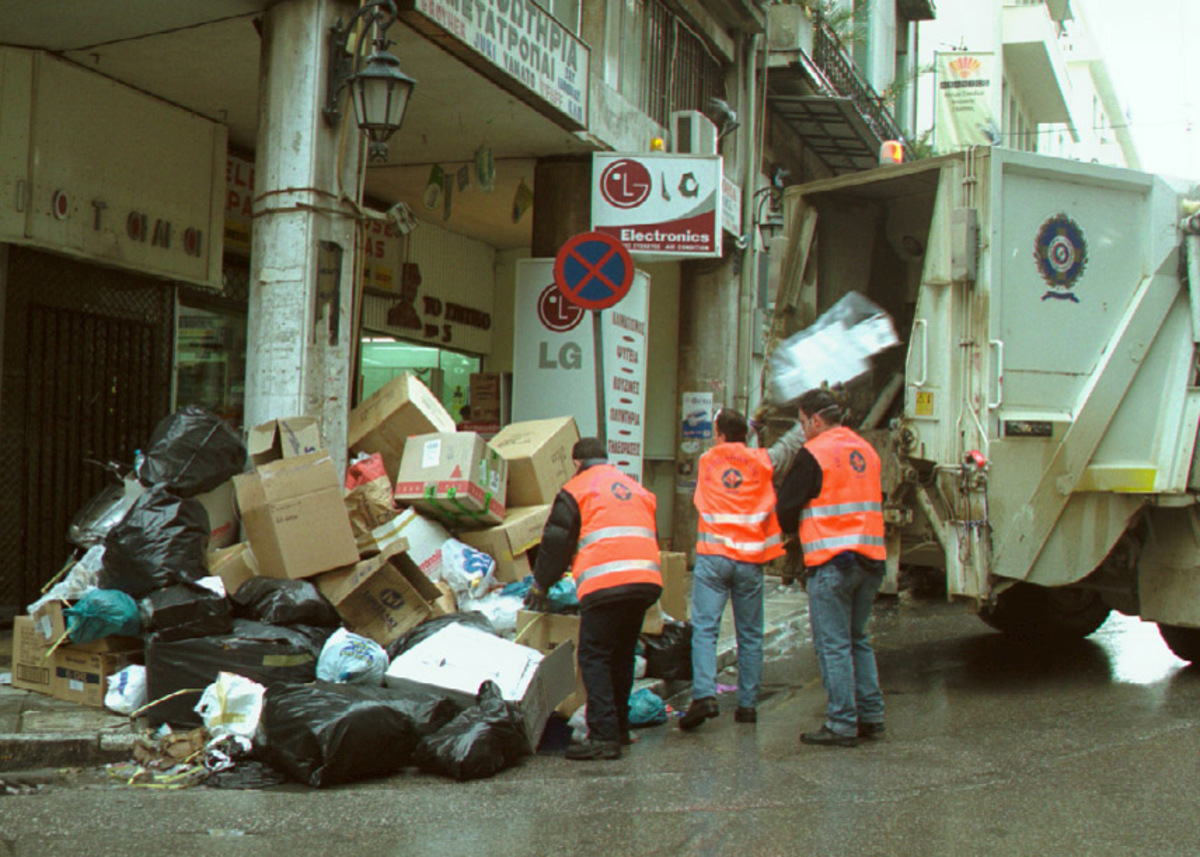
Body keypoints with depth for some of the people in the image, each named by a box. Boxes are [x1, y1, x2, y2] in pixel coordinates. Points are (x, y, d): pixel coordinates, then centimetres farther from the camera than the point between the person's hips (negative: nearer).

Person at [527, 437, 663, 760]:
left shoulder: (575, 490, 8)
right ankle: (619, 727, 26)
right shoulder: (638, 490, 27)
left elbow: (555, 543, 6)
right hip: (647, 580, 7)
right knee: (622, 656, 19)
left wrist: (540, 585, 18)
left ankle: (604, 736, -12)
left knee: (594, 657, -4)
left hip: (605, 584, -7)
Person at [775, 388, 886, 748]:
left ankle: (842, 725, -2)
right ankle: (871, 717, 18)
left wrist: (798, 530, 14)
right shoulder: (867, 451, 14)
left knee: (833, 644, -3)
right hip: (870, 558, 7)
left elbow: (786, 510, -7)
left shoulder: (814, 453, -8)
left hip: (830, 561, -7)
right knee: (858, 640, 17)